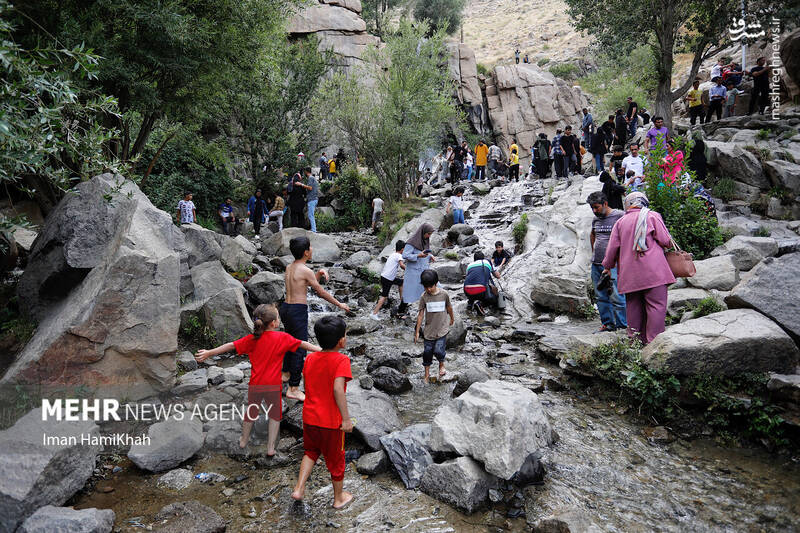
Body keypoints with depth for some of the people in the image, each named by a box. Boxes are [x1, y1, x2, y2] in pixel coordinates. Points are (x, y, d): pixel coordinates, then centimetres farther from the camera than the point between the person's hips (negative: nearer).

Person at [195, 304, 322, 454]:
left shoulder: (252, 339, -5)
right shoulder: (283, 338, -11)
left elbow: (231, 346, -4)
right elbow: (303, 344, -11)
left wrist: (209, 353, 2)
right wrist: (322, 351, -5)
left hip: (255, 384, 3)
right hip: (273, 385, -3)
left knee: (251, 411, 23)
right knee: (274, 414, 14)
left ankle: (244, 440, 42)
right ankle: (270, 447, 14)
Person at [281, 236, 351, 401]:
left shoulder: (289, 267, 9)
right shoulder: (305, 270, -16)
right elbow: (321, 292, -8)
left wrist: (319, 273, 5)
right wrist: (340, 304, 3)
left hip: (285, 307, 9)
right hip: (298, 311, -9)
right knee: (300, 349, -2)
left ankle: (286, 372, 47)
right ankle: (293, 389, 2)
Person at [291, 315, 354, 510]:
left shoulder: (310, 358, 1)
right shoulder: (341, 360, -19)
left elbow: (307, 385, 10)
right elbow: (338, 388, -30)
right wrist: (346, 418, -27)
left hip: (309, 417, 5)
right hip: (331, 421, -5)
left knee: (311, 451, 29)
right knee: (336, 459, 15)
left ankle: (299, 489, 21)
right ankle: (339, 497, 32)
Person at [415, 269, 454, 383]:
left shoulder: (444, 294, -7)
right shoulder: (424, 297, -7)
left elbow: (449, 307, 11)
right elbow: (421, 314, -2)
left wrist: (452, 318, 25)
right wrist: (417, 331, 0)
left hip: (442, 329, -1)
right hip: (429, 330, 2)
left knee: (438, 351, -14)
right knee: (427, 352, 8)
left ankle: (441, 365, 19)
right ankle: (427, 374, 27)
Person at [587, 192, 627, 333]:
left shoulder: (619, 216, -7)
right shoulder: (595, 219, 14)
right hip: (596, 263, 7)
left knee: (616, 296, -8)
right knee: (601, 297, 10)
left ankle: (622, 325, 1)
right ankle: (607, 323, 19)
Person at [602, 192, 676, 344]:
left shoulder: (620, 222, 12)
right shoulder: (652, 216, 3)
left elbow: (612, 247, 11)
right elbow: (665, 241, -1)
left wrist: (607, 267, 23)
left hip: (629, 273, 4)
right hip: (653, 271, -4)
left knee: (634, 305, 10)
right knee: (656, 305, -4)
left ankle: (634, 339, 13)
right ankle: (653, 342, -9)